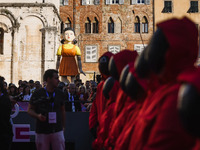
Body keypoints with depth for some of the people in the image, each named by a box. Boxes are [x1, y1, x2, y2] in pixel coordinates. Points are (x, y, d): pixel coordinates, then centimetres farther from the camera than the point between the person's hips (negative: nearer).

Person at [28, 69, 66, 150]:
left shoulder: (60, 93, 9)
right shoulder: (37, 94, -1)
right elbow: (30, 109, 5)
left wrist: (63, 126, 16)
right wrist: (37, 116, -15)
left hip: (57, 130, 2)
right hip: (42, 131, -2)